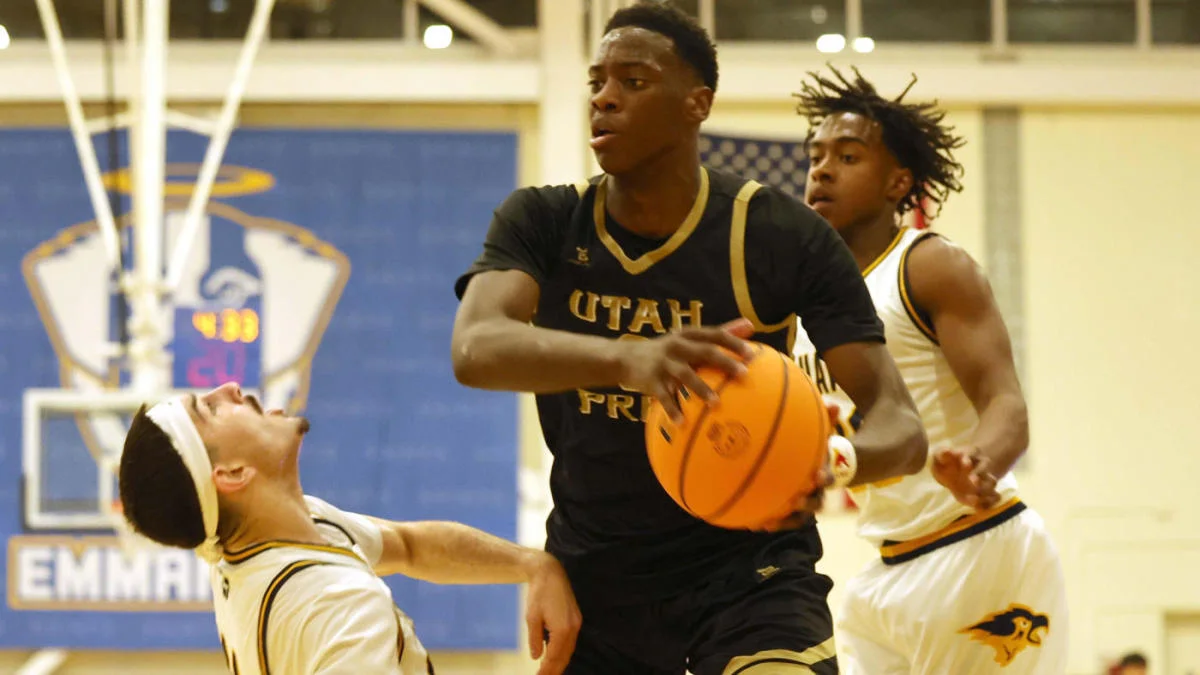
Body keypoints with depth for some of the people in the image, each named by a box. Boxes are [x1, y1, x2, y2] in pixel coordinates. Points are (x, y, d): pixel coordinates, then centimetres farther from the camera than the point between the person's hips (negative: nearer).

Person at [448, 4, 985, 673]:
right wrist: (626, 359, -48)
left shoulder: (783, 236, -13)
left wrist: (837, 462, -42)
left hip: (747, 566, -3)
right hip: (594, 570, 3)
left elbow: (901, 424, -16)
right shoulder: (543, 223, -7)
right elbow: (474, 349, -28)